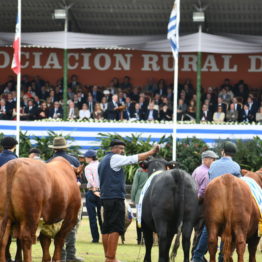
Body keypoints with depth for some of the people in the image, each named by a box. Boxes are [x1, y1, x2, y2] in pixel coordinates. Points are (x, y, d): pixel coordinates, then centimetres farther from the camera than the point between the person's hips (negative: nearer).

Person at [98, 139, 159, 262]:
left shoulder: (103, 161, 20)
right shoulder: (114, 158, -8)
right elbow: (135, 158, -12)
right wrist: (152, 152, -5)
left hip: (105, 197, 10)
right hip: (116, 197, -10)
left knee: (106, 229, 10)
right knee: (115, 228, -9)